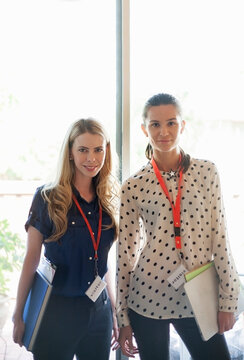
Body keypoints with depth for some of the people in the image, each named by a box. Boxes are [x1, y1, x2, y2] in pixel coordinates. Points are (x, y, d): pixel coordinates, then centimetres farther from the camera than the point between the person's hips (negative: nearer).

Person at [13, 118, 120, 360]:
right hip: (56, 310, -4)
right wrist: (18, 315, -3)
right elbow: (31, 260, -5)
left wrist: (114, 312, 13)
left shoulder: (108, 202, 3)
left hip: (99, 311, 4)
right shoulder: (48, 198, -9)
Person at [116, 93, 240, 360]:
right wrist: (123, 318, 4)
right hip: (147, 297, -1)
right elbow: (126, 253, 1)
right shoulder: (133, 186, -2)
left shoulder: (206, 172, 0)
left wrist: (227, 300, -1)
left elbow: (219, 238, 1)